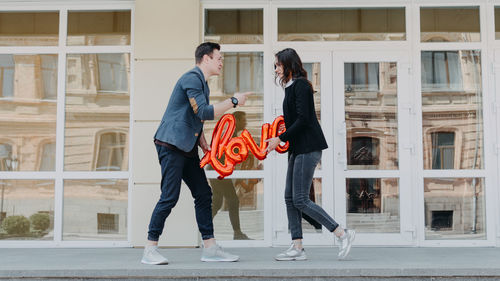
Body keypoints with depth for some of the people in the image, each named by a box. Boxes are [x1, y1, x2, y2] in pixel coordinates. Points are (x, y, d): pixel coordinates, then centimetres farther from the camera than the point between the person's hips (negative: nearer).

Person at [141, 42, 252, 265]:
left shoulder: (203, 84, 19)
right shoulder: (191, 78, -12)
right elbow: (205, 113, -22)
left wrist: (203, 144, 13)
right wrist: (233, 101, -15)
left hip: (187, 147, 10)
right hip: (171, 144, -10)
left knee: (203, 194, 6)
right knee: (170, 197, -10)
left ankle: (210, 248, 11)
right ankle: (150, 250, -1)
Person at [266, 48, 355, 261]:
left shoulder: (300, 84, -10)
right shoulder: (291, 87, 18)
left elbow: (303, 119, -18)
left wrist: (281, 138, -15)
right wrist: (280, 137, 12)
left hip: (308, 148, -10)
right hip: (298, 148, 10)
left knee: (300, 200, -11)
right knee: (290, 197, 6)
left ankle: (342, 234, -5)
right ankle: (297, 248, 9)